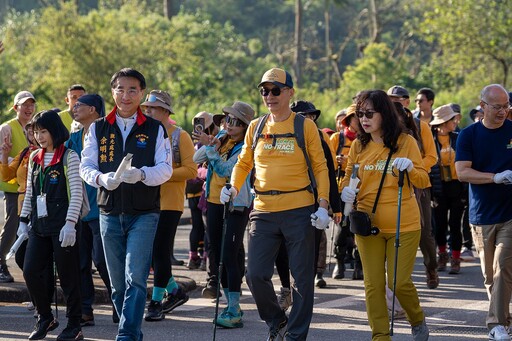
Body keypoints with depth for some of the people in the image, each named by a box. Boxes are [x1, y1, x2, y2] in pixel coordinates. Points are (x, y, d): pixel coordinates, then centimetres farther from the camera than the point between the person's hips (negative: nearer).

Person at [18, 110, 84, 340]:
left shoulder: (69, 157, -5)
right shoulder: (35, 157, 12)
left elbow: (76, 193, -10)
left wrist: (70, 224, -17)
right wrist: (23, 220, 12)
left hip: (62, 226, -6)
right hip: (39, 225, 6)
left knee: (68, 276, -1)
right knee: (30, 272, 0)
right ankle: (45, 318, 17)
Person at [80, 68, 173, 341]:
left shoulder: (155, 129, 4)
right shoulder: (98, 128, 9)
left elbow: (165, 169, -3)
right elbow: (86, 167, 4)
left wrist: (141, 174, -23)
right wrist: (102, 179, -18)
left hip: (144, 213, -3)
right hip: (110, 213, 3)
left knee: (135, 278, -15)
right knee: (117, 283, 7)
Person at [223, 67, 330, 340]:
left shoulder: (305, 126, 0)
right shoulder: (255, 127, 9)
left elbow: (320, 167, 1)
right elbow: (244, 163, 18)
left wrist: (322, 204, -9)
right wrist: (234, 187, -2)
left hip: (299, 211, -3)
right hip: (264, 212, 3)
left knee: (302, 278, 2)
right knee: (255, 274, -3)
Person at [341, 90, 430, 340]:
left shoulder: (405, 141, -3)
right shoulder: (358, 145, 5)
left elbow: (423, 181, -5)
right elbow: (349, 176, 13)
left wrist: (409, 167, -26)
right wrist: (346, 190, -10)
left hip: (403, 225, -3)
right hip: (368, 224, 3)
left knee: (399, 282, -4)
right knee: (373, 285, 1)